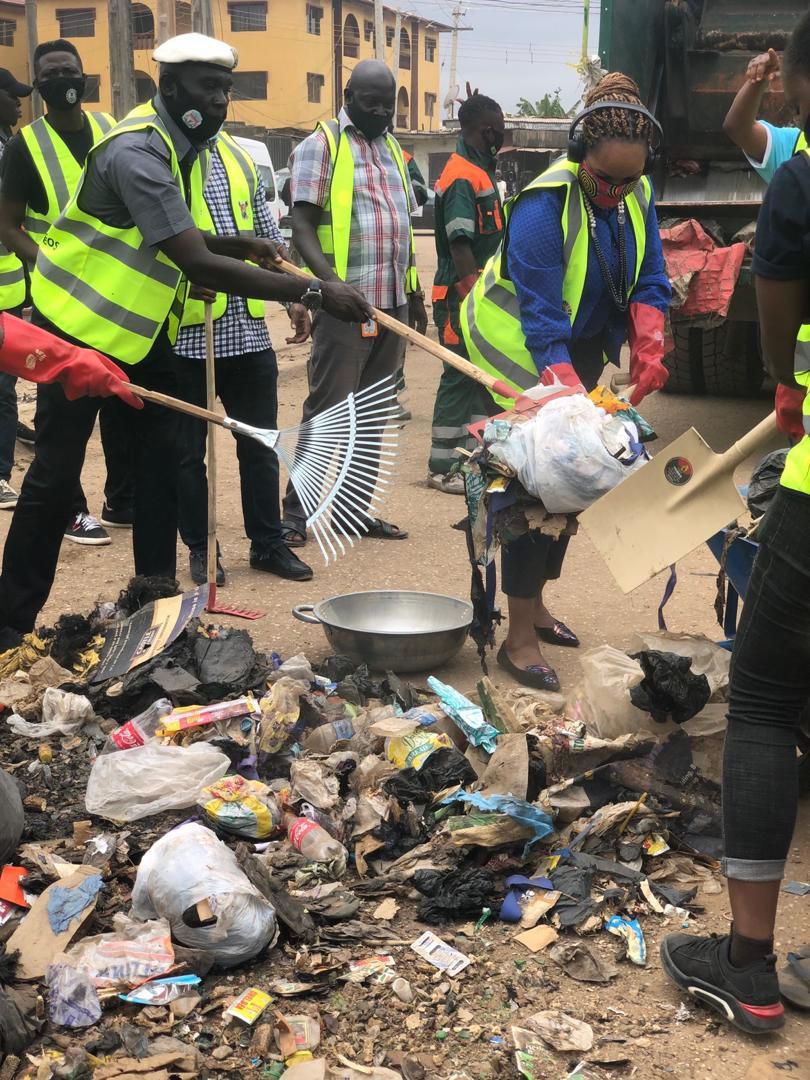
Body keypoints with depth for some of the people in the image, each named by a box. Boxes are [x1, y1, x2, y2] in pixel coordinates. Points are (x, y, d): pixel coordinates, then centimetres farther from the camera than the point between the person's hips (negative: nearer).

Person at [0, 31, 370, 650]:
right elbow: (197, 265, -35)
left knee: (162, 455, 7)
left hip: (141, 327, 9)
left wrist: (239, 245, -4)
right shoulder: (136, 151, -27)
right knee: (57, 471, -4)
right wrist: (313, 291, -36)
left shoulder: (187, 146, 4)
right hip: (80, 325, -8)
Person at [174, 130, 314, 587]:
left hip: (248, 329, 5)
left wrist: (294, 297, 11)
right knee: (189, 449, 7)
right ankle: (200, 548, 20)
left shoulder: (239, 157, 13)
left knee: (260, 444, 11)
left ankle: (268, 544, 23)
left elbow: (270, 234, 18)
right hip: (187, 332, -5)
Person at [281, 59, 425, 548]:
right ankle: (296, 513, 1)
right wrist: (332, 283, -25)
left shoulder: (393, 149, 19)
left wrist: (414, 290, 19)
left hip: (393, 302, 7)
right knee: (329, 411, -7)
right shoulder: (322, 145, -3)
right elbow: (302, 226, -11)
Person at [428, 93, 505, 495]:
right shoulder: (462, 177, -16)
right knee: (460, 379, -5)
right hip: (461, 297, -10)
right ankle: (442, 468, 2)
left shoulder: (479, 171, 16)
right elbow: (460, 246, -22)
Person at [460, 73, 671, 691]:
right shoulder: (543, 208, -27)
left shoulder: (637, 197, -5)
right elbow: (542, 322, -32)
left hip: (582, 351, 8)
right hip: (521, 350, -8)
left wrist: (649, 347, -23)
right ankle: (520, 638, -7)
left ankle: (534, 603, 29)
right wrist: (573, 399, -41)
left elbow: (650, 282, -3)